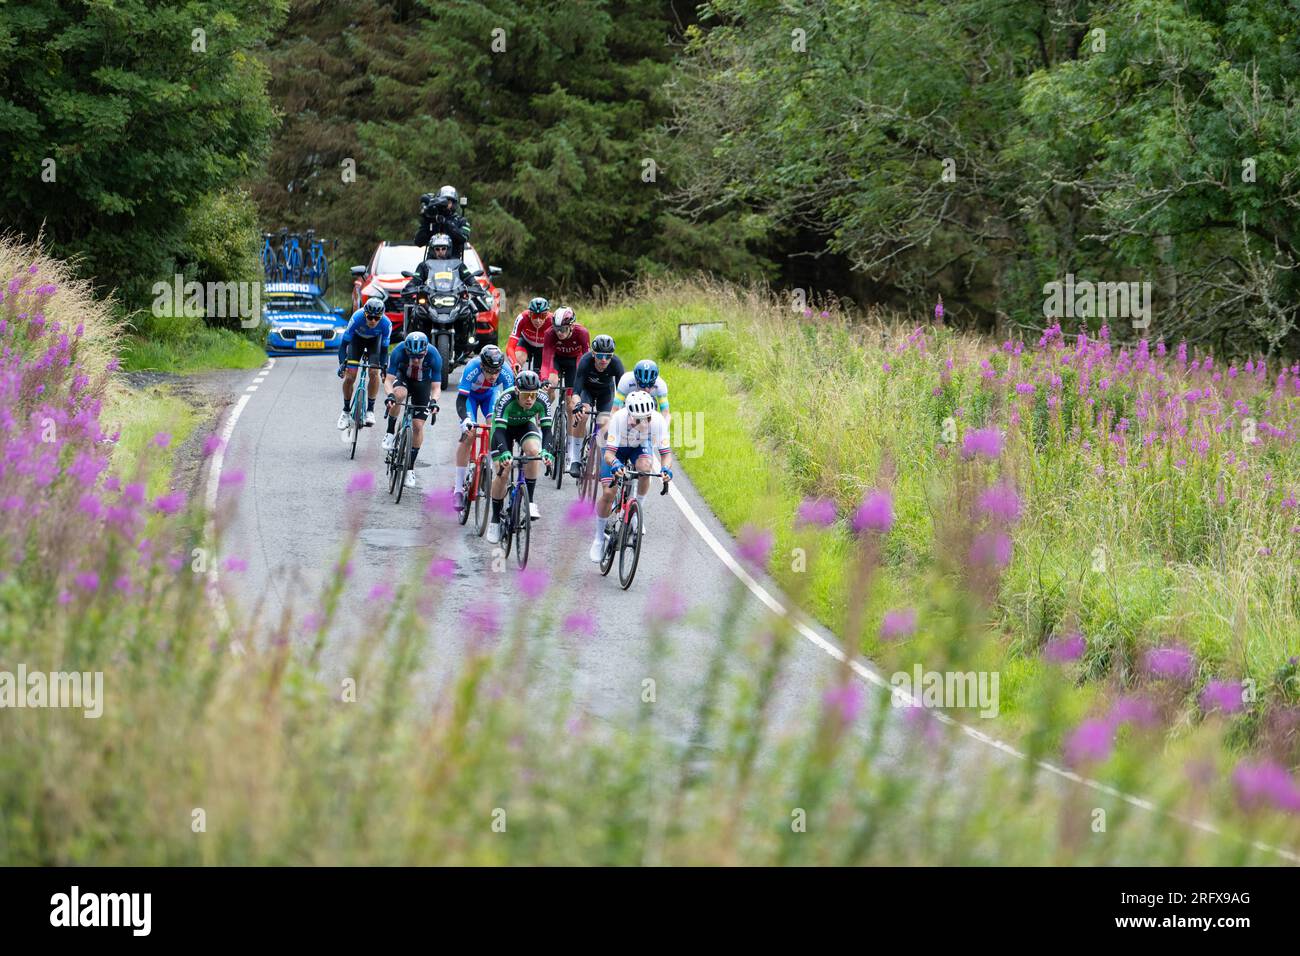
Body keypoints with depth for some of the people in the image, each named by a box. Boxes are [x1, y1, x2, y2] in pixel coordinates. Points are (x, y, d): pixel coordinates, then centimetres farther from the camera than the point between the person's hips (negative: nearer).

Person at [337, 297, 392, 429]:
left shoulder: (386, 324, -34)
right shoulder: (357, 318, -38)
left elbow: (384, 348, -21)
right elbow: (344, 343, -31)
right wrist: (342, 364, -39)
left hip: (375, 340, 0)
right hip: (357, 338, 0)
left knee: (374, 373, -19)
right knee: (350, 376, -10)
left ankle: (370, 410, -4)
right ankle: (346, 411, 7)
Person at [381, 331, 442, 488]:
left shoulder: (434, 356, -32)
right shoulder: (399, 352, -33)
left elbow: (436, 387, -29)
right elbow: (388, 380, -32)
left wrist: (433, 401, -50)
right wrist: (389, 396, -52)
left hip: (423, 383, 0)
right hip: (403, 377, 0)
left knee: (418, 425, -8)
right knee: (399, 393, -37)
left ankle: (410, 468, 6)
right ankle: (391, 433, -16)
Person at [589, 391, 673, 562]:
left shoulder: (657, 420, -34)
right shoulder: (619, 418, -39)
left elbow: (666, 452, -30)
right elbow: (609, 452, -40)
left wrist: (665, 468, -52)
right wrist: (615, 464, -63)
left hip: (641, 446, 1)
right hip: (617, 448, -1)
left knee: (645, 467, -33)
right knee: (608, 493, -13)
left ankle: (638, 509, -7)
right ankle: (599, 539, 7)